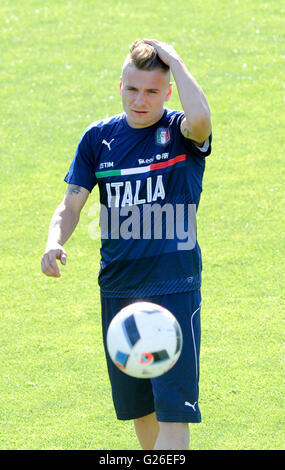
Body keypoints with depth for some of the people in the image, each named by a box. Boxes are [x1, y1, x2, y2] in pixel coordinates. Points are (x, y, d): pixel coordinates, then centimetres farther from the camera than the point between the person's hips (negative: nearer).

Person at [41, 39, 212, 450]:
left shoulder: (182, 134, -6)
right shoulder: (99, 137, 6)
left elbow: (200, 118, -32)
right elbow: (71, 205, 6)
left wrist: (174, 60, -19)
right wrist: (54, 243, -15)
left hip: (175, 288, -4)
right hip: (117, 290, 5)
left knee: (173, 407, -13)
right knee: (137, 404, 15)